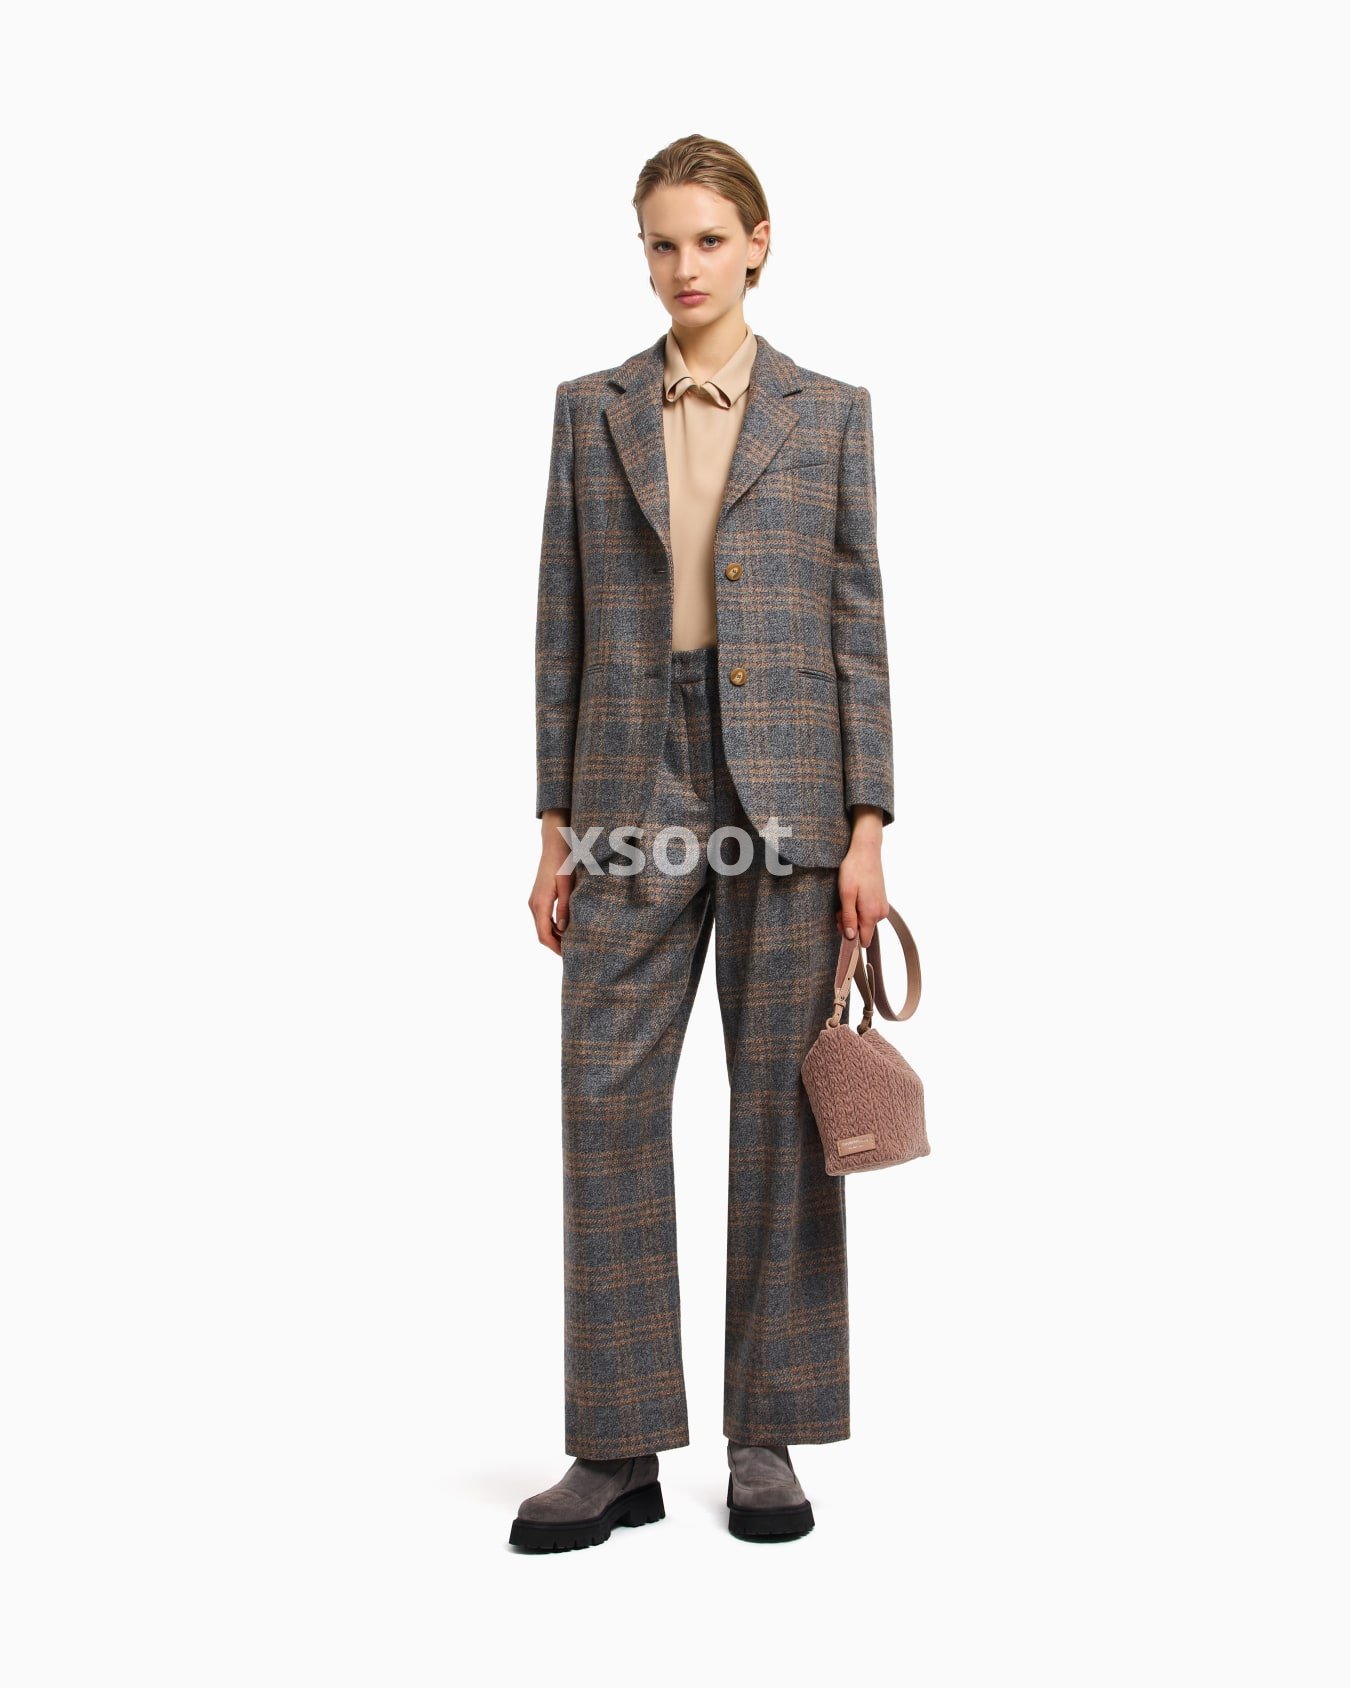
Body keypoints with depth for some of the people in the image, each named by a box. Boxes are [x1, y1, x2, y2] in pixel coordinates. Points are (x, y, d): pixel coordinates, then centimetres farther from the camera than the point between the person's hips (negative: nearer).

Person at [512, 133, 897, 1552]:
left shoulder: (829, 411, 6)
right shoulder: (590, 409, 10)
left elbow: (858, 623, 3)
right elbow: (562, 627, 8)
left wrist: (866, 825, -4)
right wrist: (555, 825, 3)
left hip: (786, 785, -1)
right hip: (635, 784, 1)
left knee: (781, 1106, 3)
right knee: (605, 1102, -1)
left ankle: (767, 1436, 16)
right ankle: (619, 1447, 10)